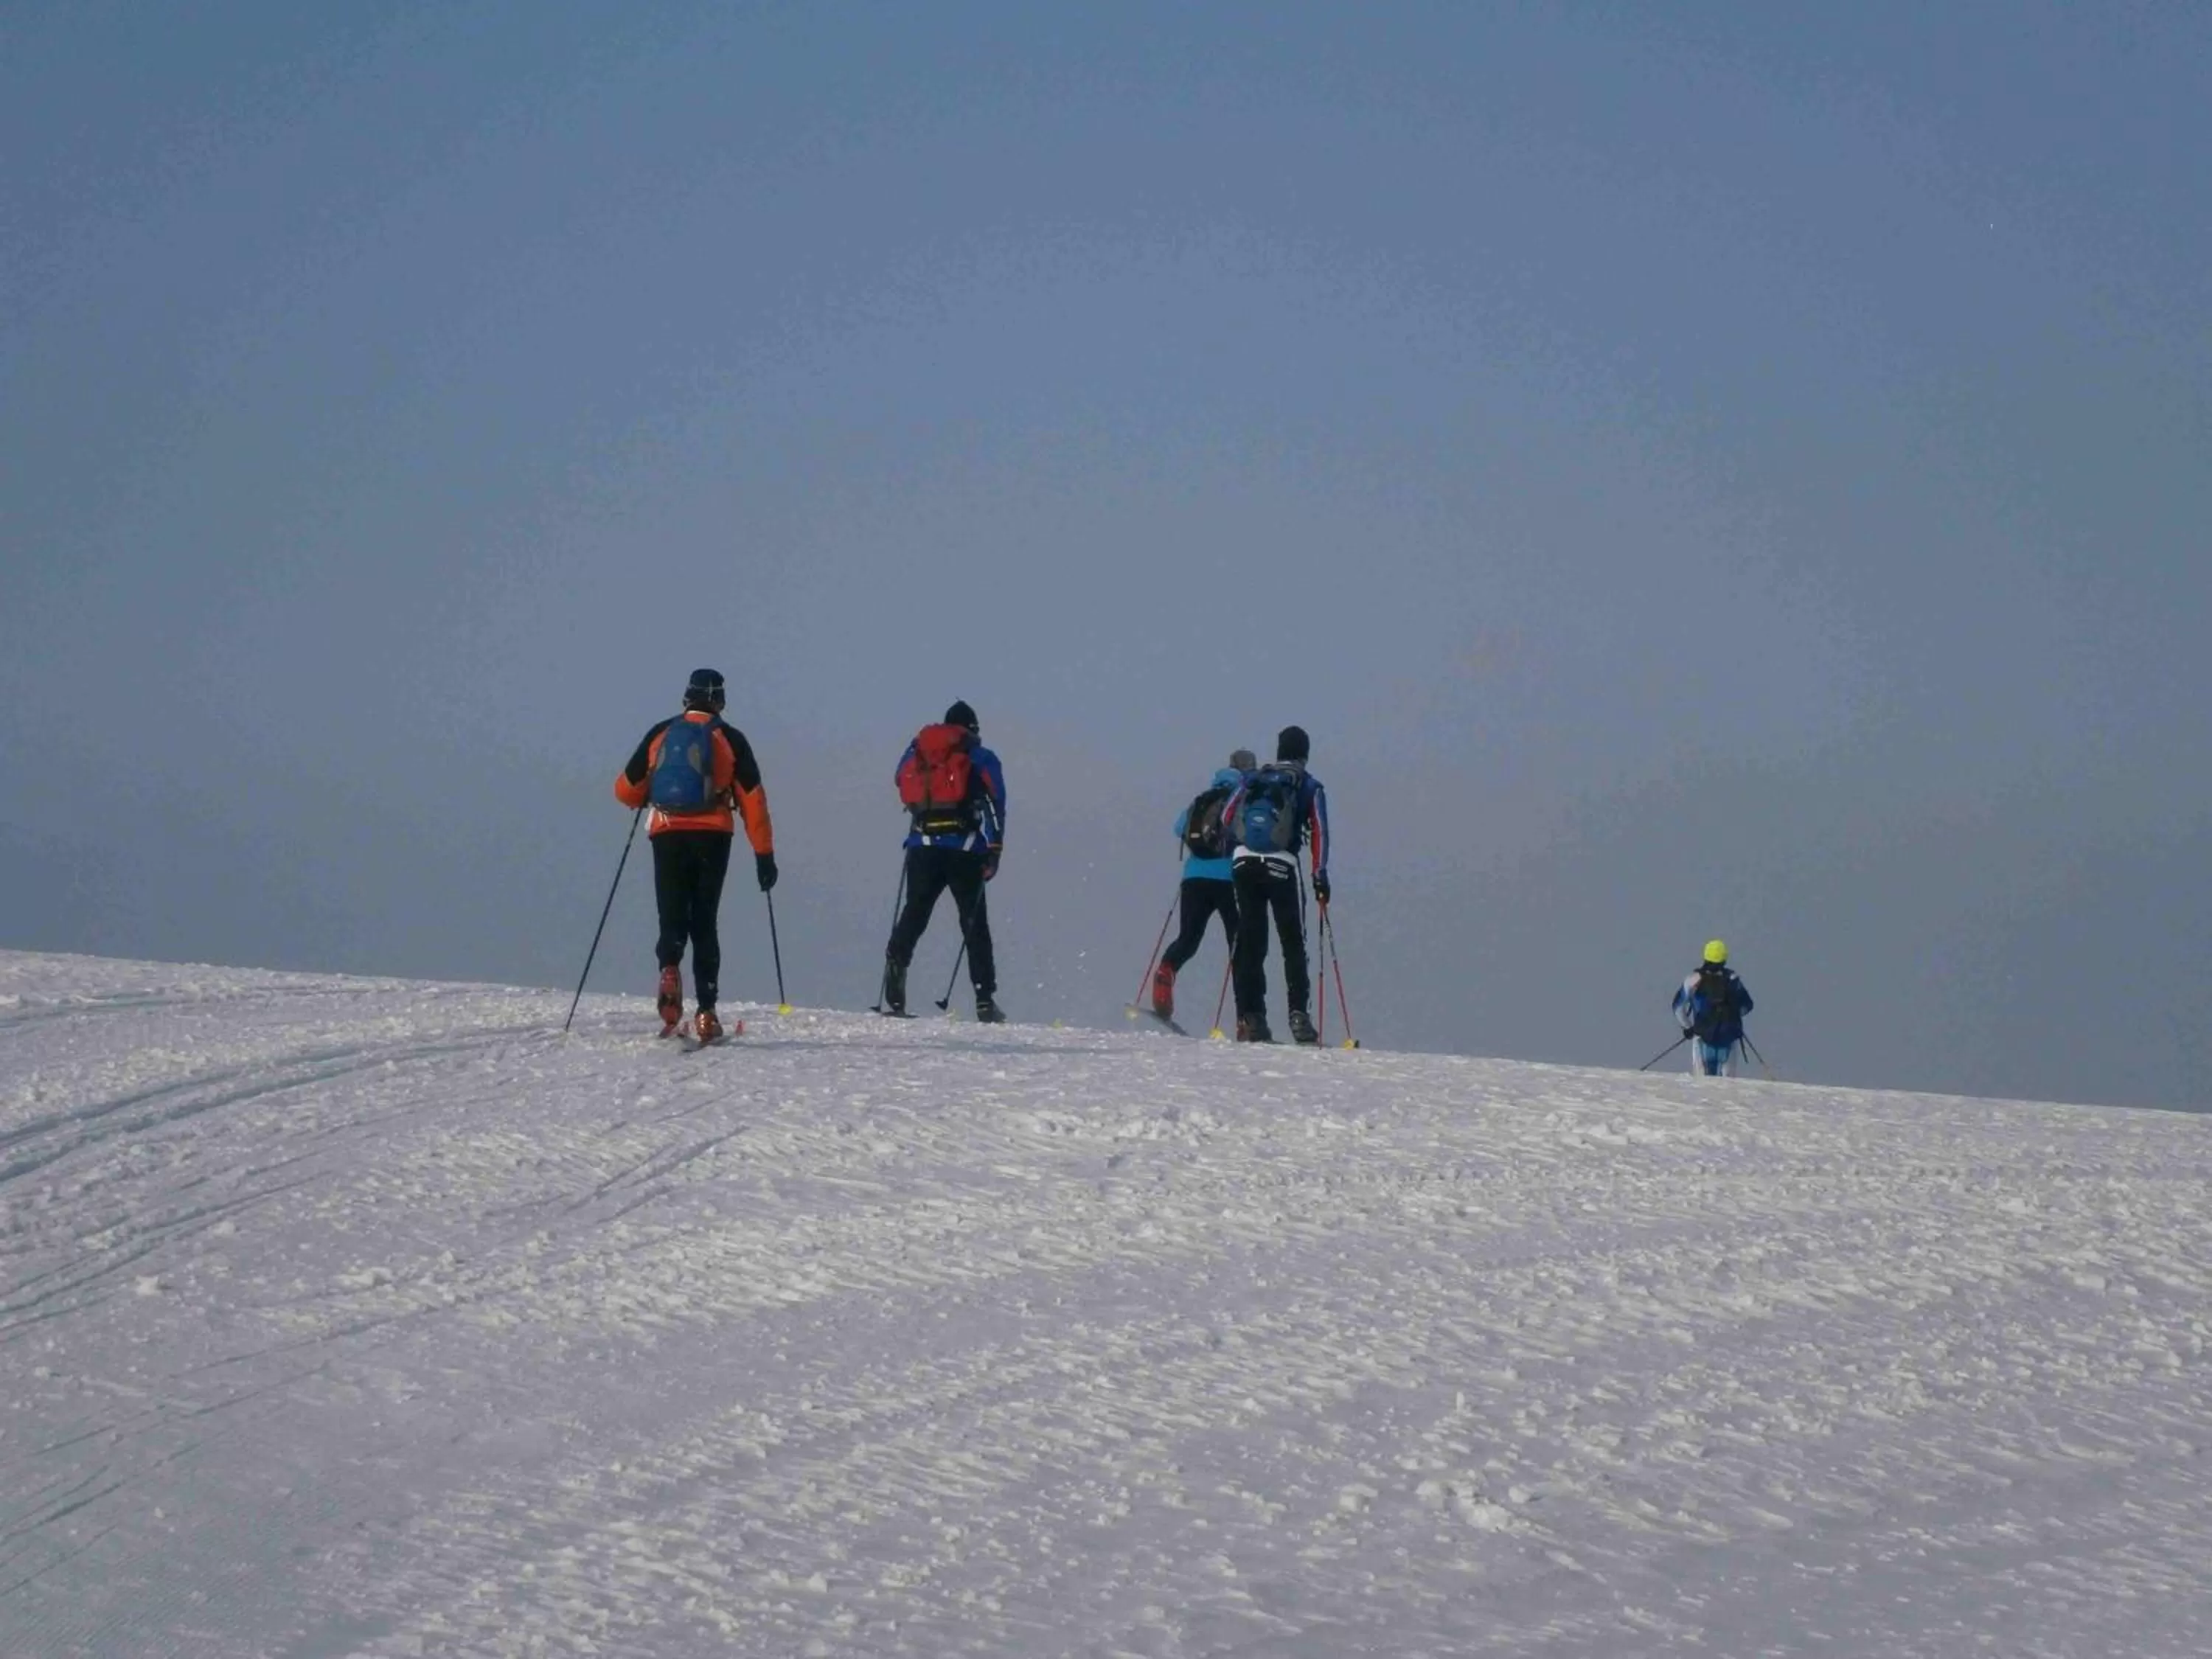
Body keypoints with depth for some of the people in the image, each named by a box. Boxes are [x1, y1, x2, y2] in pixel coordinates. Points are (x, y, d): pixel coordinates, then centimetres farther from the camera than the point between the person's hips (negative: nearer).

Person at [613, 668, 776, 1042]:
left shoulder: (661, 734, 7)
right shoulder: (729, 739, 4)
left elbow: (626, 790, 10)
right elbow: (752, 798, -1)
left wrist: (644, 801, 34)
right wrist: (764, 854, 2)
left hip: (667, 836, 0)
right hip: (713, 838, 0)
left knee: (673, 918, 6)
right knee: (703, 923, 7)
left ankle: (670, 970, -27)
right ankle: (706, 1012, -2)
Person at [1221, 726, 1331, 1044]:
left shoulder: (1253, 780, 17)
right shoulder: (1309, 786, 9)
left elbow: (1227, 818, 11)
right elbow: (1319, 830, -1)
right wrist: (1320, 874, -2)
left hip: (1243, 863, 3)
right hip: (1281, 867, -3)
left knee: (1249, 943, 7)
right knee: (1293, 945, 4)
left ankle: (1250, 1018, 1)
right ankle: (1299, 1015, -7)